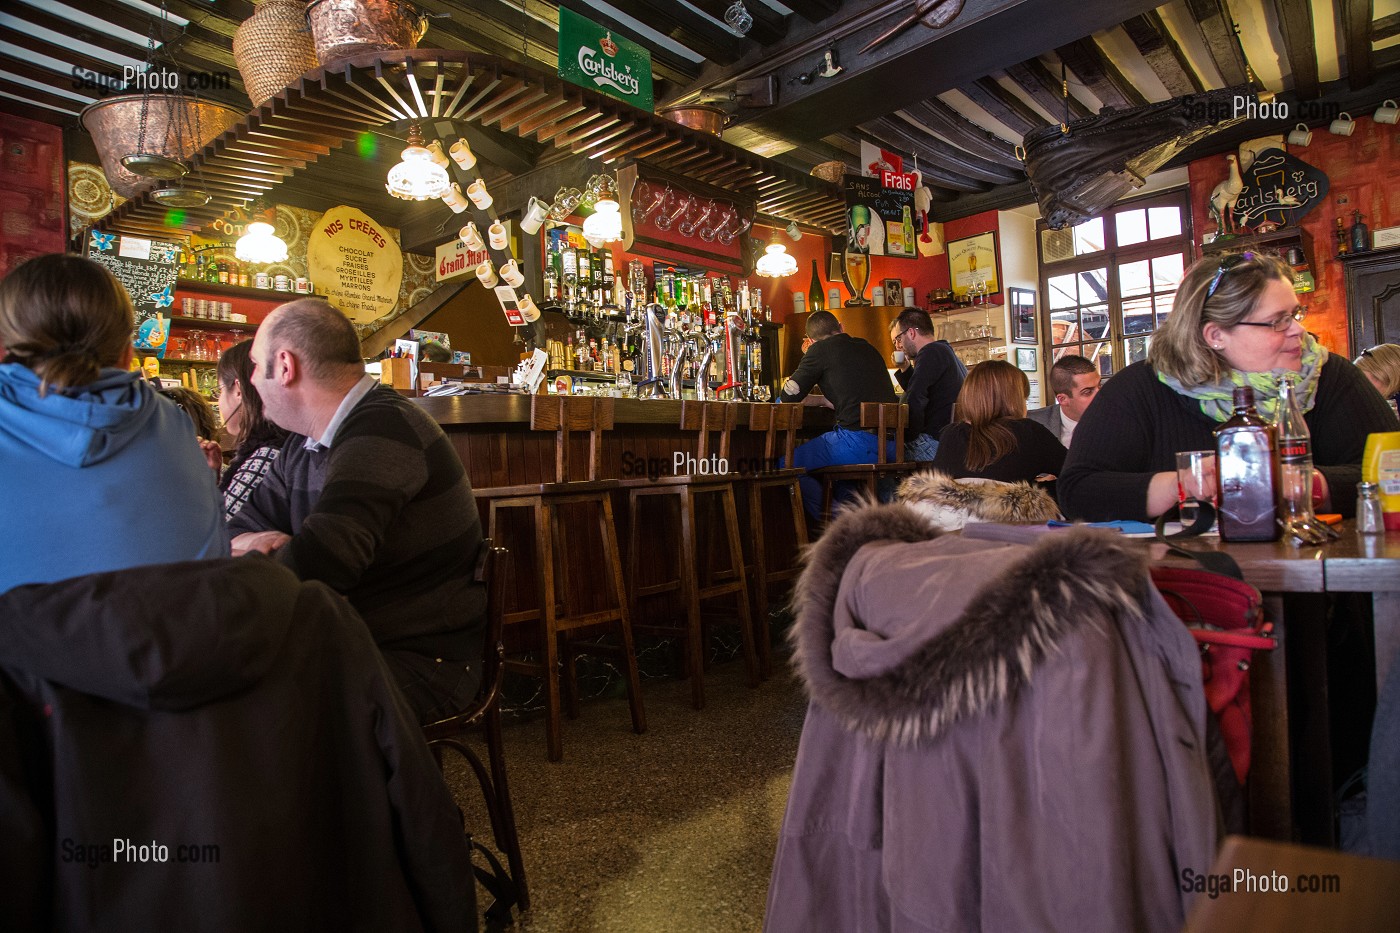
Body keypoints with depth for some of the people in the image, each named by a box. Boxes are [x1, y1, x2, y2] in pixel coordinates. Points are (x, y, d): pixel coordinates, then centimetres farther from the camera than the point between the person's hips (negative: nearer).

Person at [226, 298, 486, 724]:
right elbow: (239, 529, 14)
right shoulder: (304, 443, 12)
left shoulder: (381, 431, -21)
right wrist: (250, 544, -10)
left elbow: (315, 564, -30)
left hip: (422, 658, -9)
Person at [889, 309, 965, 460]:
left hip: (935, 442, -10)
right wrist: (905, 369, 18)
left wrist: (908, 437, -13)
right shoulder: (947, 352, 23)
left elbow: (914, 401, -23)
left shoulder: (931, 352, -11)